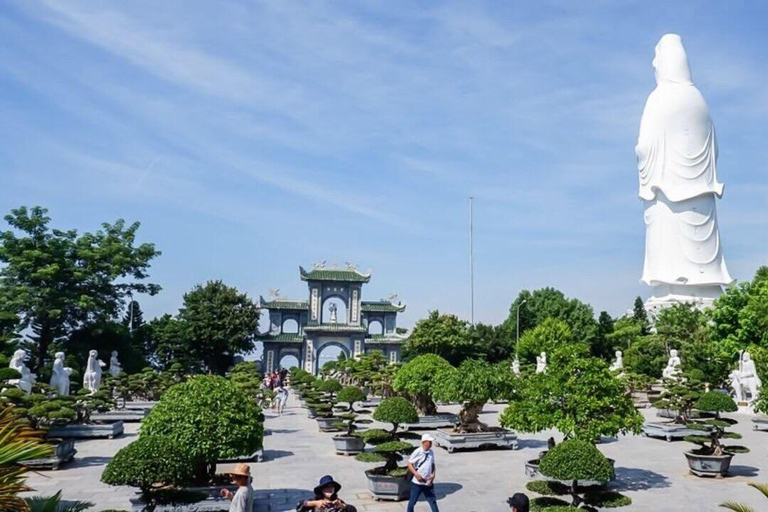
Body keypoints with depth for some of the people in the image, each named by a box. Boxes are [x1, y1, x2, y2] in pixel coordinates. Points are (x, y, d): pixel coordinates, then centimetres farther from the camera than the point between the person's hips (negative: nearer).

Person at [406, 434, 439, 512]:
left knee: (433, 501, 9)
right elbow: (409, 464, -12)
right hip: (417, 483, -5)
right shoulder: (417, 452, -15)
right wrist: (416, 474, -21)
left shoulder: (431, 452, 3)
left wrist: (433, 474, -3)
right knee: (412, 501, 8)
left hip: (428, 482, 5)